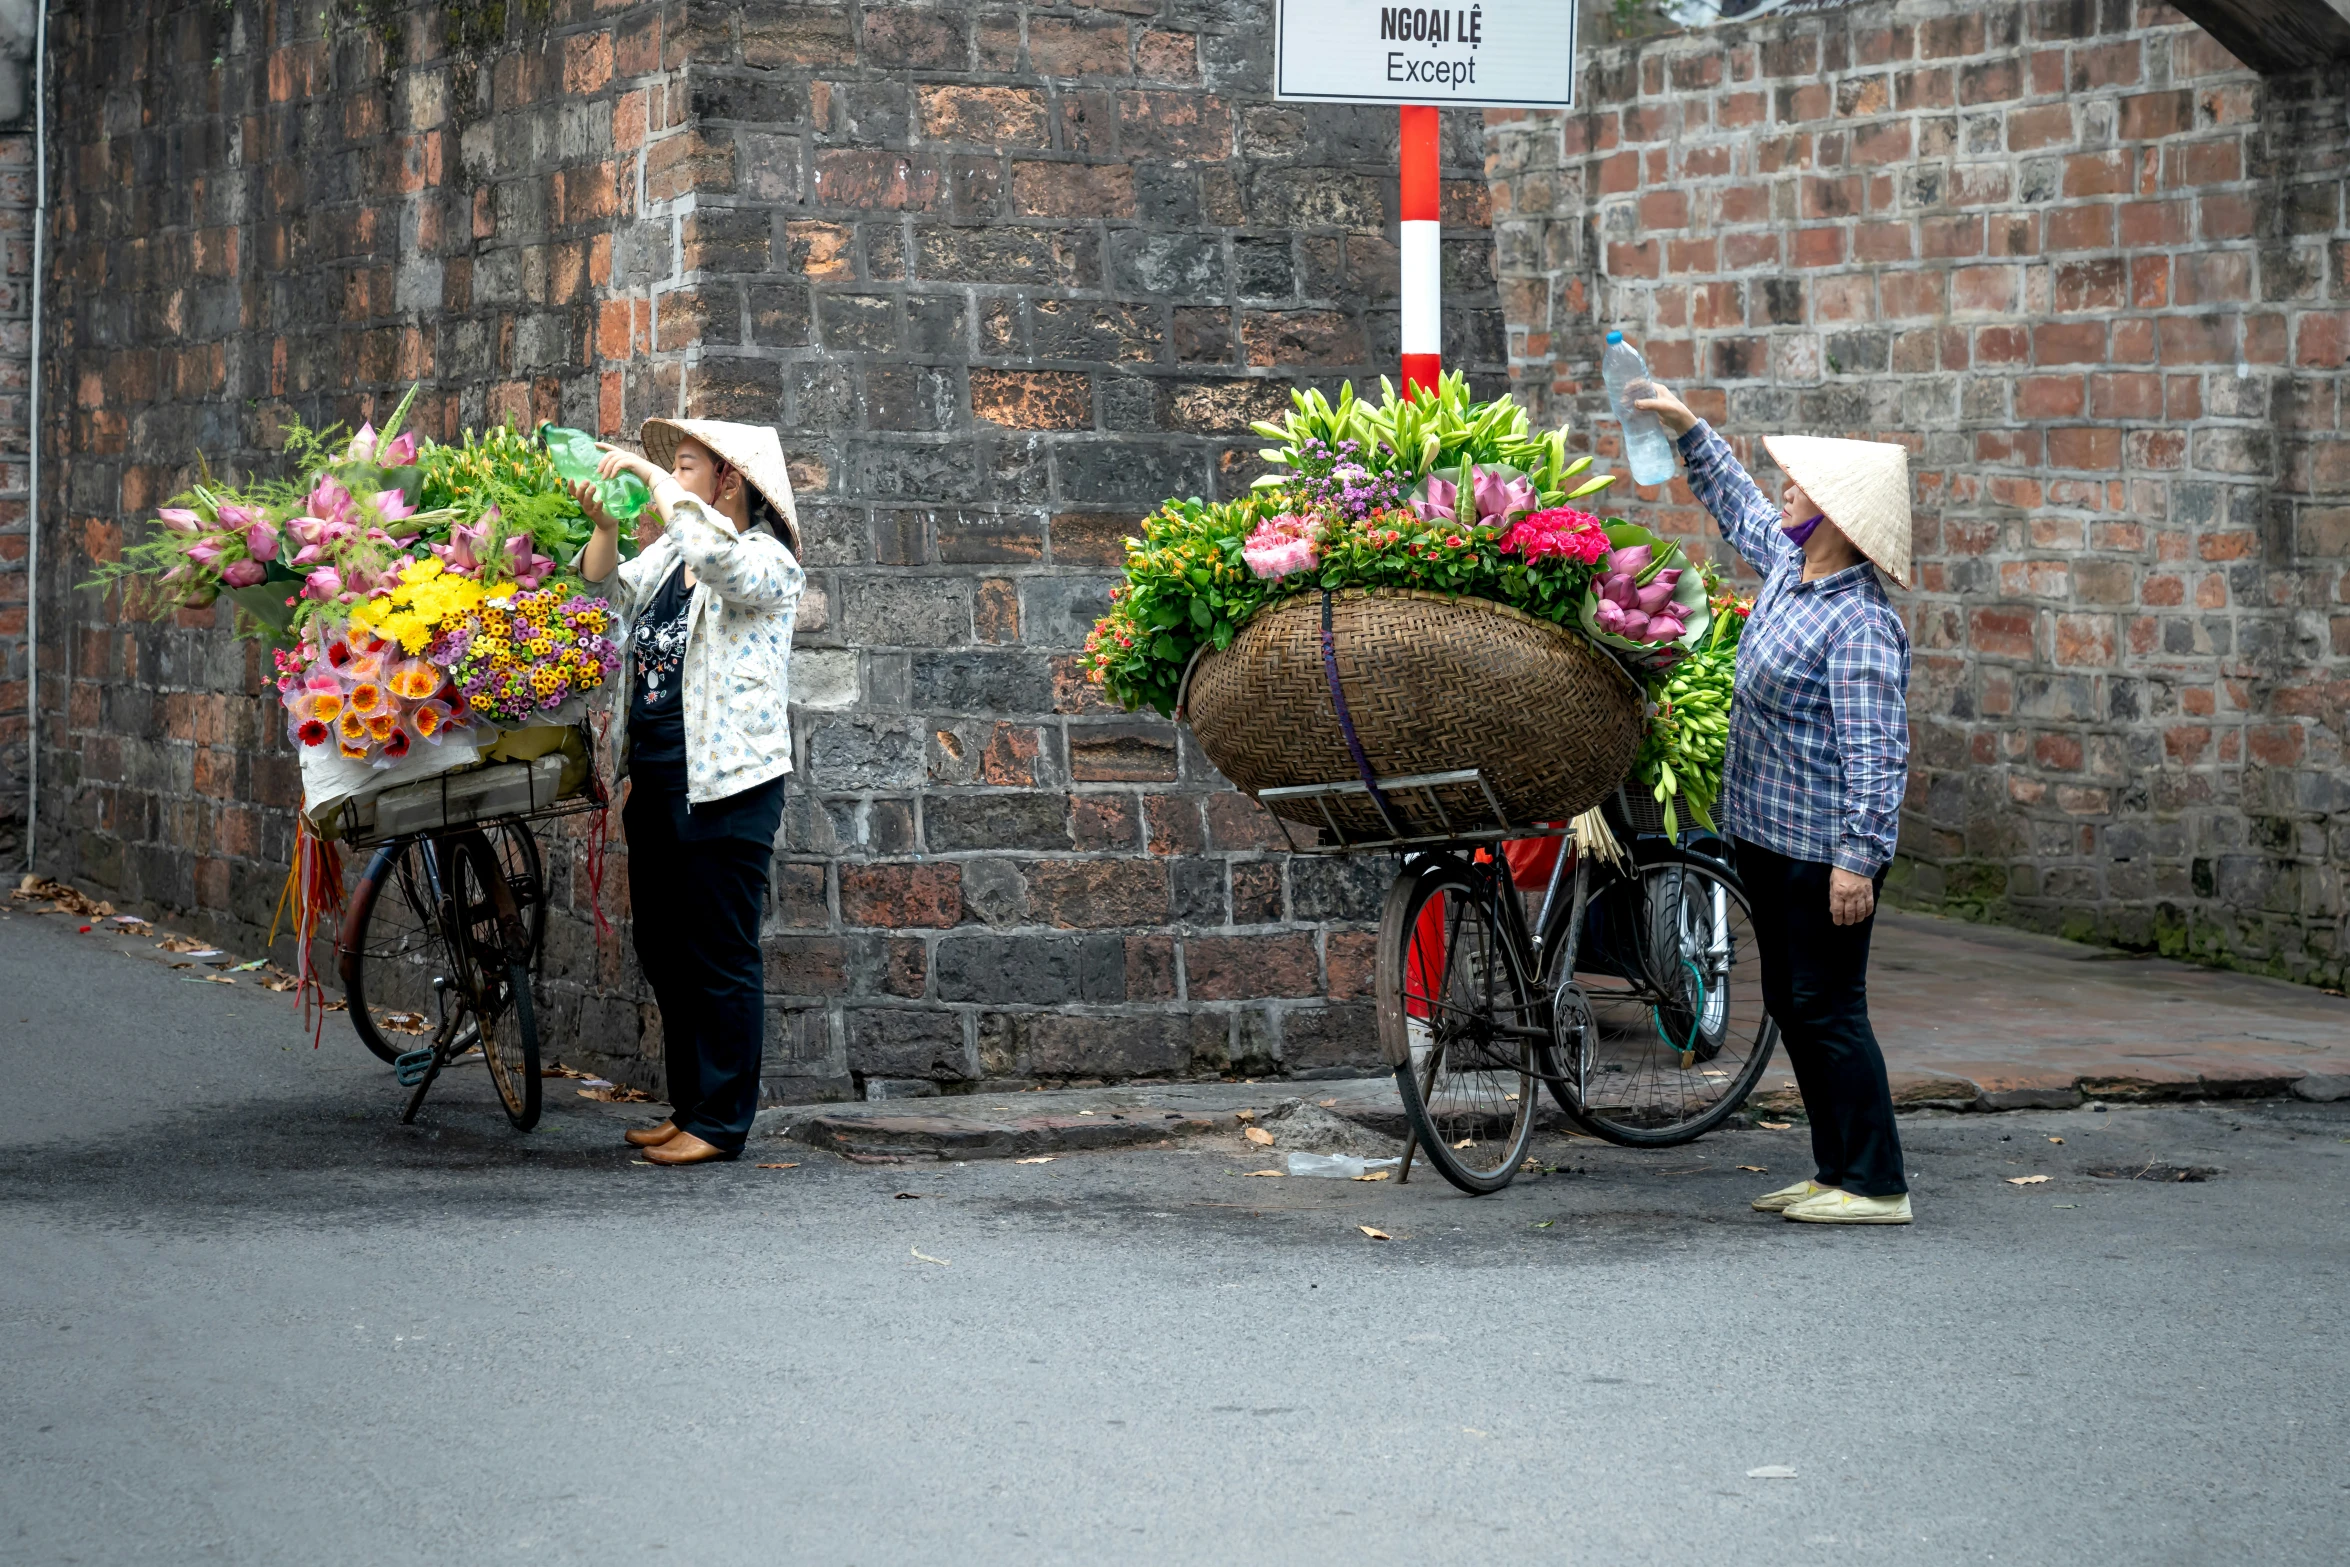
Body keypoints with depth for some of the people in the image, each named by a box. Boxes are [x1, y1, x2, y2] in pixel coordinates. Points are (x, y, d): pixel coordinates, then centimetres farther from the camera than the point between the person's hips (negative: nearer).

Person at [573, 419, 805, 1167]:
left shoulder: (767, 563, -10)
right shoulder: (668, 555, 15)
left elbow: (710, 552, -30)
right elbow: (607, 590, 15)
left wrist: (650, 473, -22)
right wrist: (604, 524, -2)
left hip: (725, 782, -9)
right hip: (654, 775, 9)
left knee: (720, 957, -4)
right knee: (663, 951, 13)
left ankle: (721, 1121, 2)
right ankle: (687, 1107, 23)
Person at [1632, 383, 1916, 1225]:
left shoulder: (1859, 623, -21)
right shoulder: (1787, 565, 8)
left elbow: (1874, 753, -24)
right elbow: (1737, 504, 29)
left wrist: (1858, 857, -28)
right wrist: (1688, 428, 27)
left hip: (1825, 848, -10)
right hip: (1769, 836, 10)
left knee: (1827, 1010, -7)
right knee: (1790, 1005, 14)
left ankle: (1875, 1184, -1)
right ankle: (1836, 1169, 22)